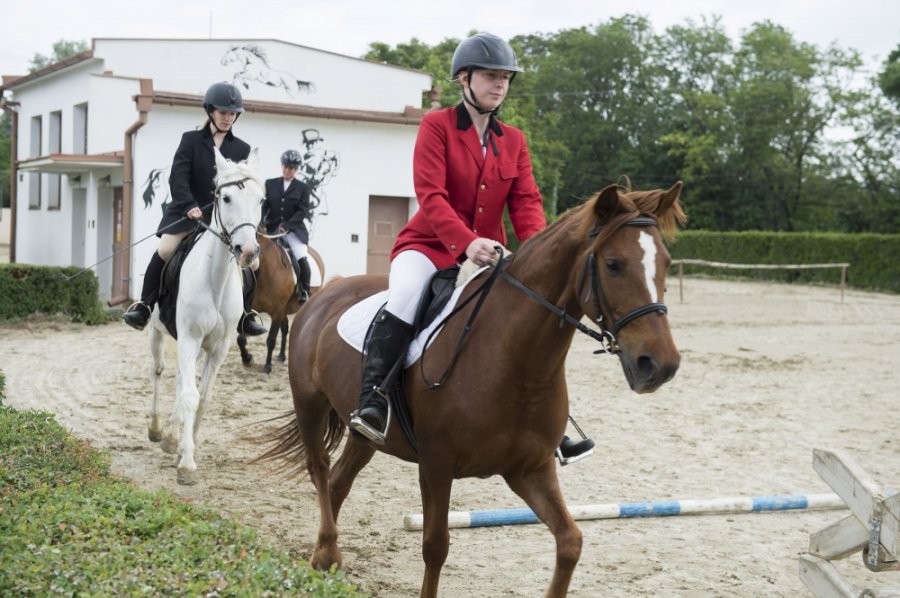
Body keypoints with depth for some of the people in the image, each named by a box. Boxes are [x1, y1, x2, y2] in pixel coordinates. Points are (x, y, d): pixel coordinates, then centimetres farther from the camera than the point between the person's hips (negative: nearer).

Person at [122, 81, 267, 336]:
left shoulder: (241, 149, 8)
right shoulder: (191, 140, 1)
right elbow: (178, 177, -9)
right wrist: (189, 205, -25)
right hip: (188, 211, -2)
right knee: (164, 251, -18)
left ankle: (246, 315, 6)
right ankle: (143, 307, -6)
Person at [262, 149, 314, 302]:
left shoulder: (303, 188, 5)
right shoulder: (270, 184, 9)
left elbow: (303, 211, -4)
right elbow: (263, 206, 3)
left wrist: (286, 225, -16)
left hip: (294, 229, -2)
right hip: (272, 229, 2)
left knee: (302, 258, -19)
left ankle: (305, 292, -5)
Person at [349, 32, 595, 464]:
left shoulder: (514, 140, 10)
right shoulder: (437, 126, -6)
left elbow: (526, 201, 1)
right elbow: (431, 196, -17)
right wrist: (467, 241, -34)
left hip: (487, 253, 6)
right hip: (430, 245, -5)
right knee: (407, 294, -36)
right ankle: (371, 402, -33)